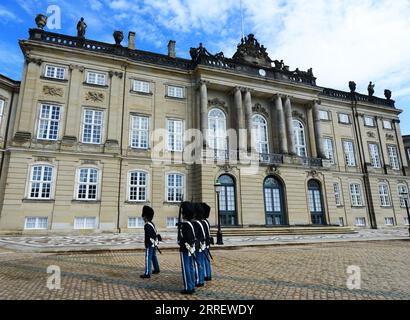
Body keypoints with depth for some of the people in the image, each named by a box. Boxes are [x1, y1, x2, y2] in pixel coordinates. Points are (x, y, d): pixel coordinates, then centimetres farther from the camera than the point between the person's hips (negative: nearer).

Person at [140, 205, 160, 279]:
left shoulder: (147, 225, -19)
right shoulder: (152, 223, 10)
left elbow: (147, 236, -22)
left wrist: (146, 245, -17)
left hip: (150, 244, -10)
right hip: (154, 243, 10)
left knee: (148, 258, -6)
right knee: (154, 257, 21)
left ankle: (147, 274, -3)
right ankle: (157, 269, 34)